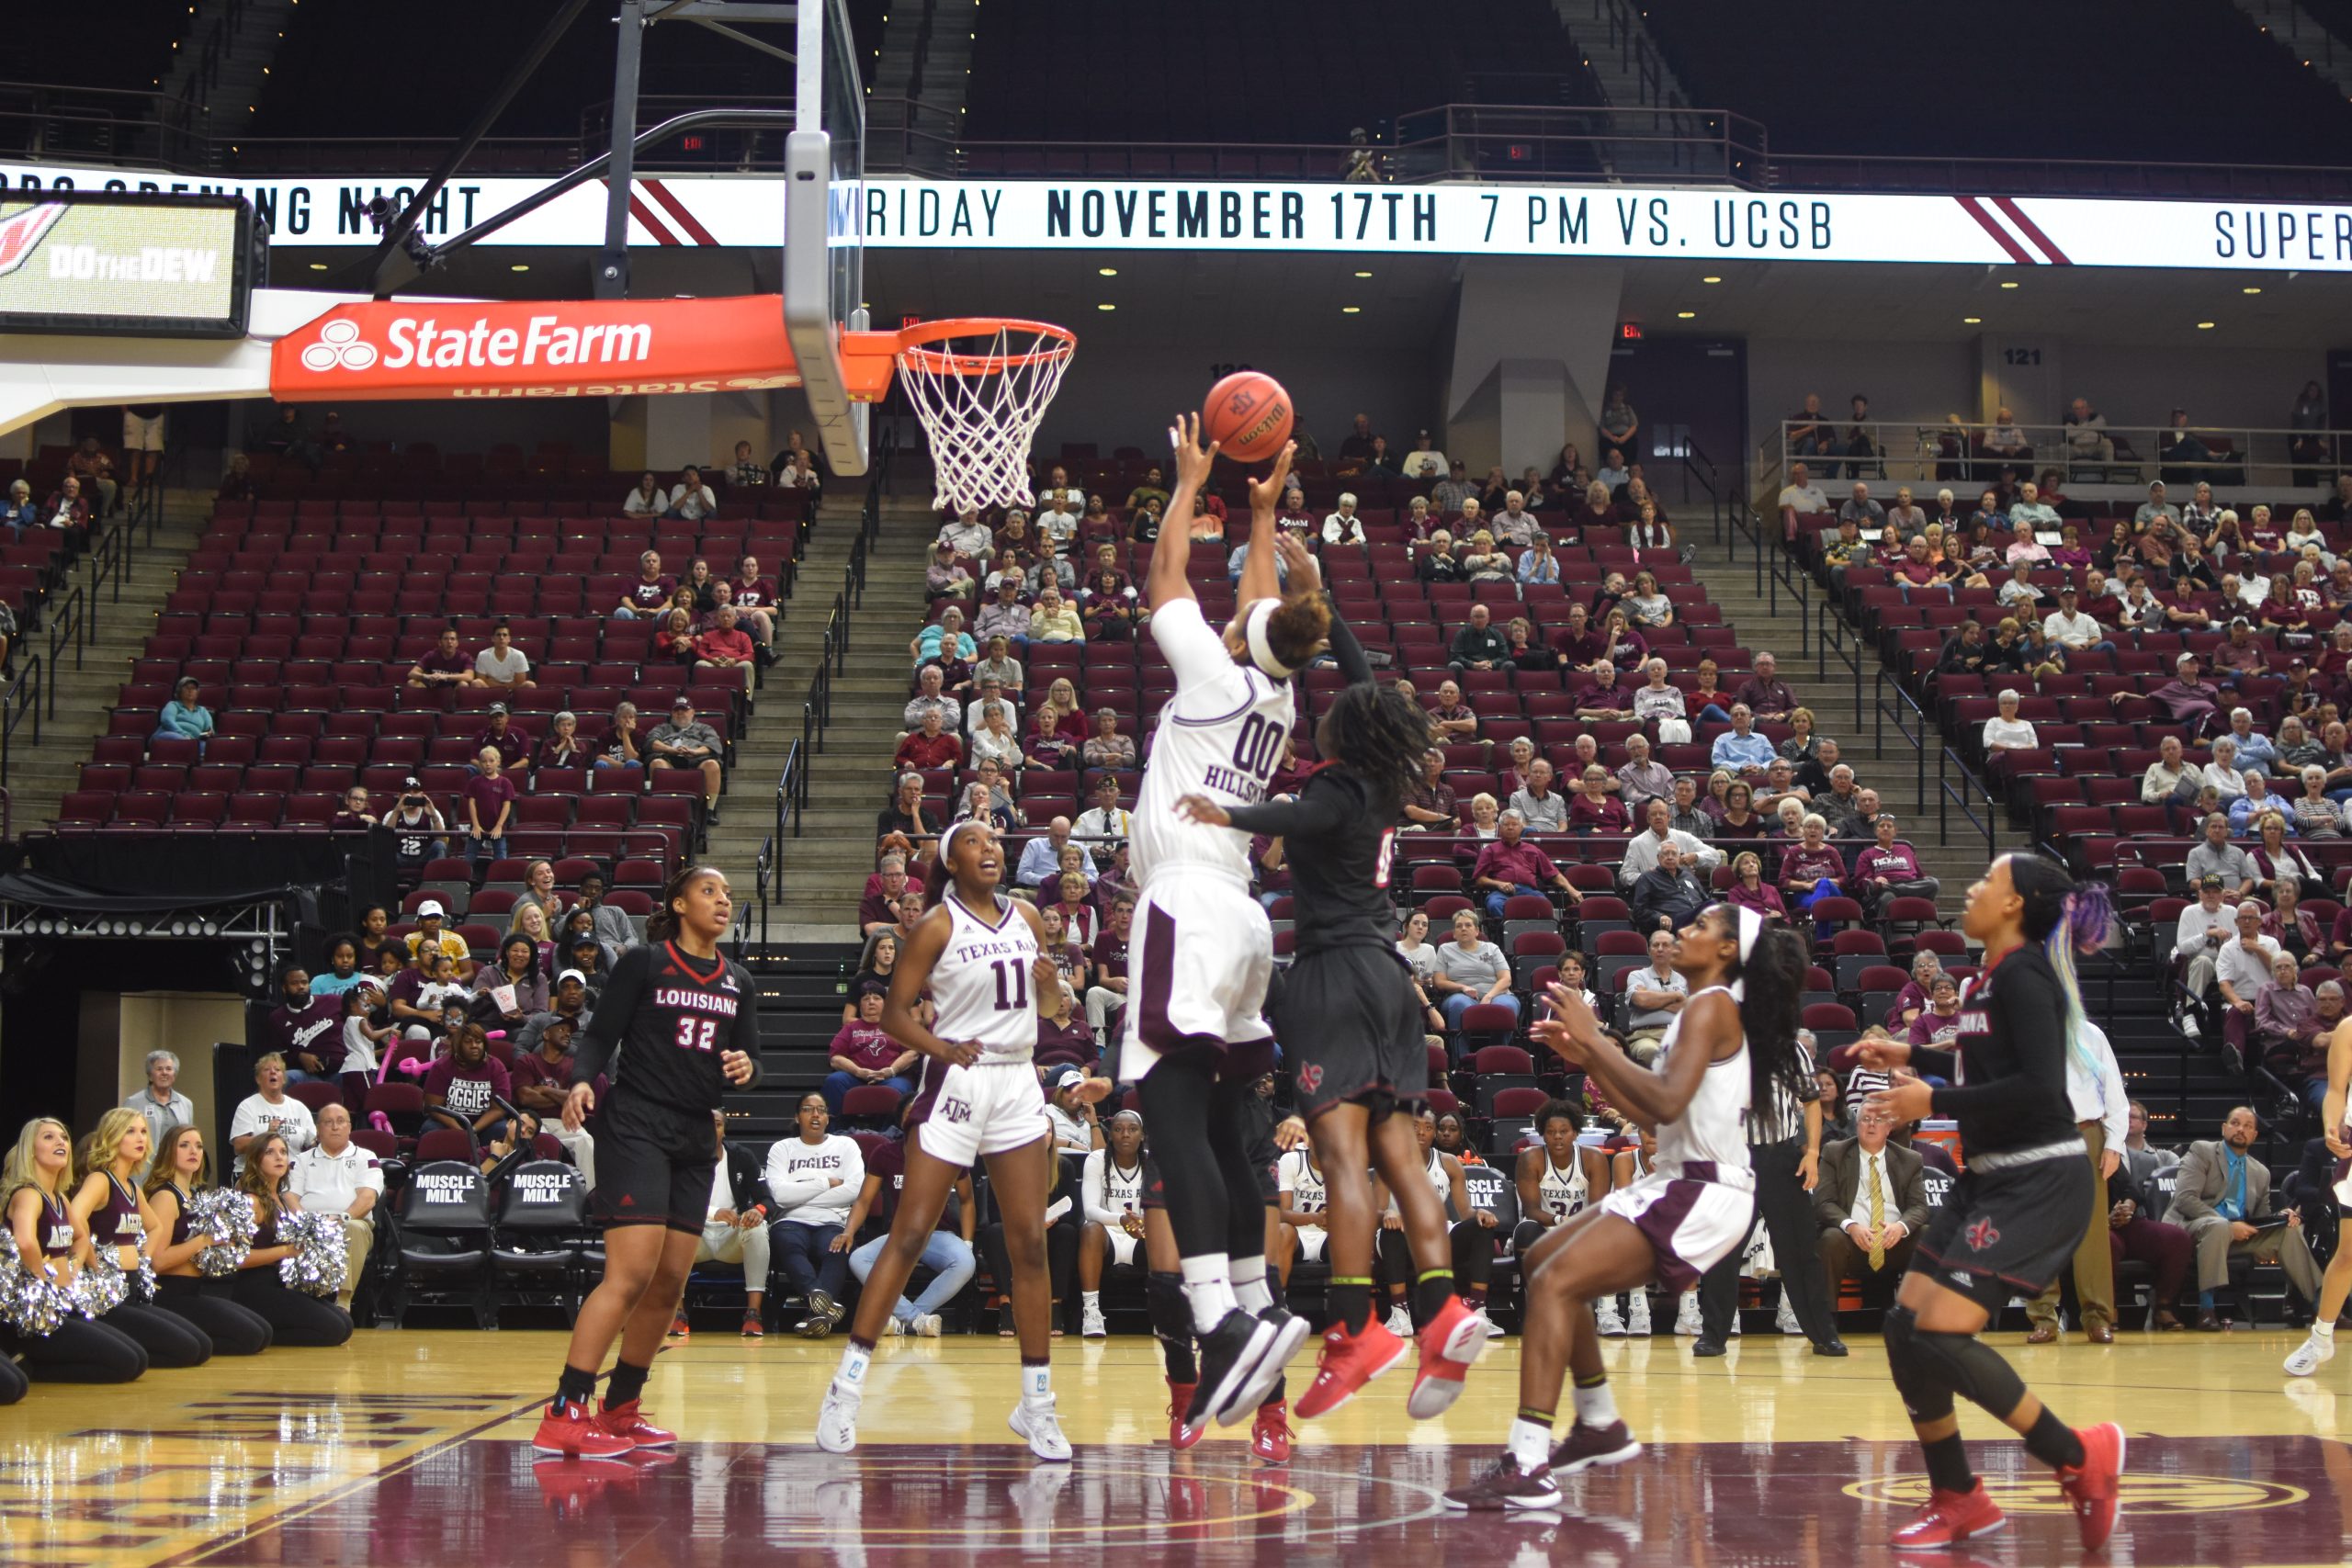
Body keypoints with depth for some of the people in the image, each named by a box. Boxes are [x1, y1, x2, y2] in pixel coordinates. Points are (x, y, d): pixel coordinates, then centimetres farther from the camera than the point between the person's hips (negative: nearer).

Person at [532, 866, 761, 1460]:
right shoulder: (643, 963, -1)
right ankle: (564, 1415, -18)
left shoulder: (738, 982, 15)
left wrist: (745, 1068, -8)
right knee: (632, 1273, -18)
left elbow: (751, 1059, 15)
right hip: (634, 1126, -7)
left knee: (670, 1283, 5)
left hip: (695, 1140, 7)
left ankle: (619, 1410, 19)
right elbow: (600, 1035, -4)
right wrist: (582, 1080, -23)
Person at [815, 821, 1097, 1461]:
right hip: (957, 1082, -5)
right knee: (909, 1235, -8)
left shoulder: (1026, 918, 10)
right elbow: (895, 1010, -7)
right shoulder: (938, 926, -5)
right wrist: (940, 1047, -22)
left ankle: (1037, 1401, 9)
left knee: (1030, 1244, 2)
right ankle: (846, 1386, -3)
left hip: (1018, 1084, 5)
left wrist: (1050, 980, 2)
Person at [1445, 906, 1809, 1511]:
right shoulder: (1704, 1010, 20)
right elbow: (1648, 1113, 21)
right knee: (1542, 1263, 18)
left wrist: (1596, 1038, -20)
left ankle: (1528, 1468, -31)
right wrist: (1585, 1057, 12)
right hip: (1676, 1182, 11)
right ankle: (1601, 1427, 24)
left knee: (1555, 1282, -21)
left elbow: (1666, 1101, -24)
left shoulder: (1713, 1007, -10)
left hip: (1702, 1194, -11)